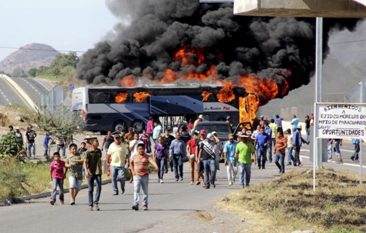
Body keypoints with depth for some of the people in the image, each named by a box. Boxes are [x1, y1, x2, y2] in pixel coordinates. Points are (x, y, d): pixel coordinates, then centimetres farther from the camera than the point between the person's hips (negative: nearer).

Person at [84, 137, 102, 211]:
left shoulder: (99, 151, 7)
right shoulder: (88, 152, -7)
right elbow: (85, 162, -10)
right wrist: (86, 171, -22)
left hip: (98, 172, 3)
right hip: (90, 172, -3)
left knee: (99, 187, -11)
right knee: (90, 189, 3)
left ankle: (96, 202, -4)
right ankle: (90, 205, 11)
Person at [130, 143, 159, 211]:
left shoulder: (147, 157, -3)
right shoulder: (134, 157, 5)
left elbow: (152, 161, -22)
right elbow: (131, 163, 25)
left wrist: (156, 166, -42)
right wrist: (133, 171, 12)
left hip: (145, 176, -1)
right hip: (136, 176, 1)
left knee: (145, 191, 7)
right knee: (136, 190, -11)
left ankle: (145, 205, 17)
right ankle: (136, 204, -20)